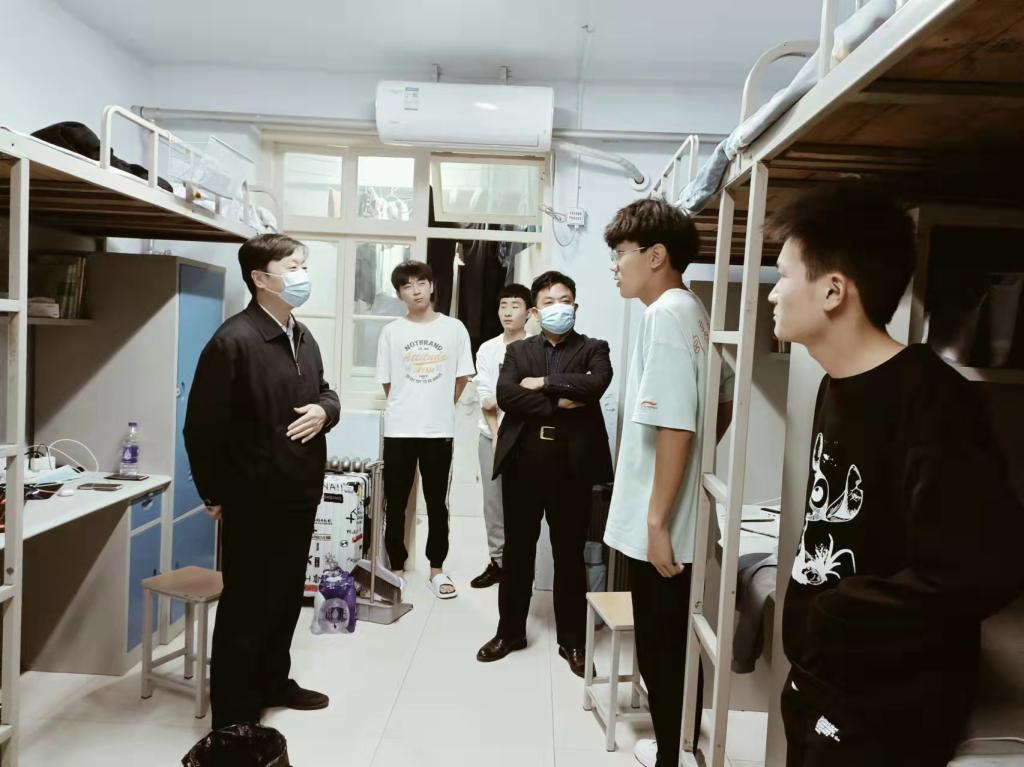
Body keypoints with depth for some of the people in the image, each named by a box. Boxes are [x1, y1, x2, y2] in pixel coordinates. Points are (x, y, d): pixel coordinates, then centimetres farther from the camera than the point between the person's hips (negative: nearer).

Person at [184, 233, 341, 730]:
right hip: (254, 499, -7)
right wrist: (214, 495, -8)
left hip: (301, 494, 8)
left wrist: (324, 411, -4)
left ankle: (274, 682, 40)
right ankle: (235, 716, 22)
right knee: (246, 605, 6)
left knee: (287, 596, 20)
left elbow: (325, 392, 20)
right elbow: (202, 426, -15)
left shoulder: (303, 337, 9)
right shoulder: (233, 340, -17)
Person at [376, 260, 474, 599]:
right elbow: (386, 382, 7)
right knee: (395, 504, 7)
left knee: (437, 503, 10)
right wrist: (406, 408, 11)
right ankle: (396, 567, 21)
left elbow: (461, 378, 8)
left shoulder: (454, 328, 1)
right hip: (399, 430, 0)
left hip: (439, 430, 0)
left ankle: (437, 568, 23)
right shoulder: (391, 331, 1)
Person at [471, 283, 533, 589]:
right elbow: (484, 397, 2)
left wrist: (498, 400, -9)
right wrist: (496, 434, -6)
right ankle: (497, 560, 19)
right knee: (493, 501, 8)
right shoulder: (487, 349, 7)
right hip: (491, 434, 4)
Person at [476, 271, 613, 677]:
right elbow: (505, 395, -7)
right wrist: (558, 403, -14)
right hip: (523, 463, 2)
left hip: (572, 466, -1)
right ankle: (510, 631, 28)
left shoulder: (593, 349, 6)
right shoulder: (518, 351, 11)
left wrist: (544, 382, -11)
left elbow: (596, 384, -16)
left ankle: (572, 639, 24)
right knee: (517, 551, 11)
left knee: (570, 555, 8)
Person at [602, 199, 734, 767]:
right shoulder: (691, 311, 11)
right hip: (676, 517, 10)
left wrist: (657, 521, -21)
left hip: (658, 524, -10)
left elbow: (676, 427, -24)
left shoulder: (666, 314, -18)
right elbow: (726, 400, 21)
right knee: (674, 647, 22)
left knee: (661, 654, 6)